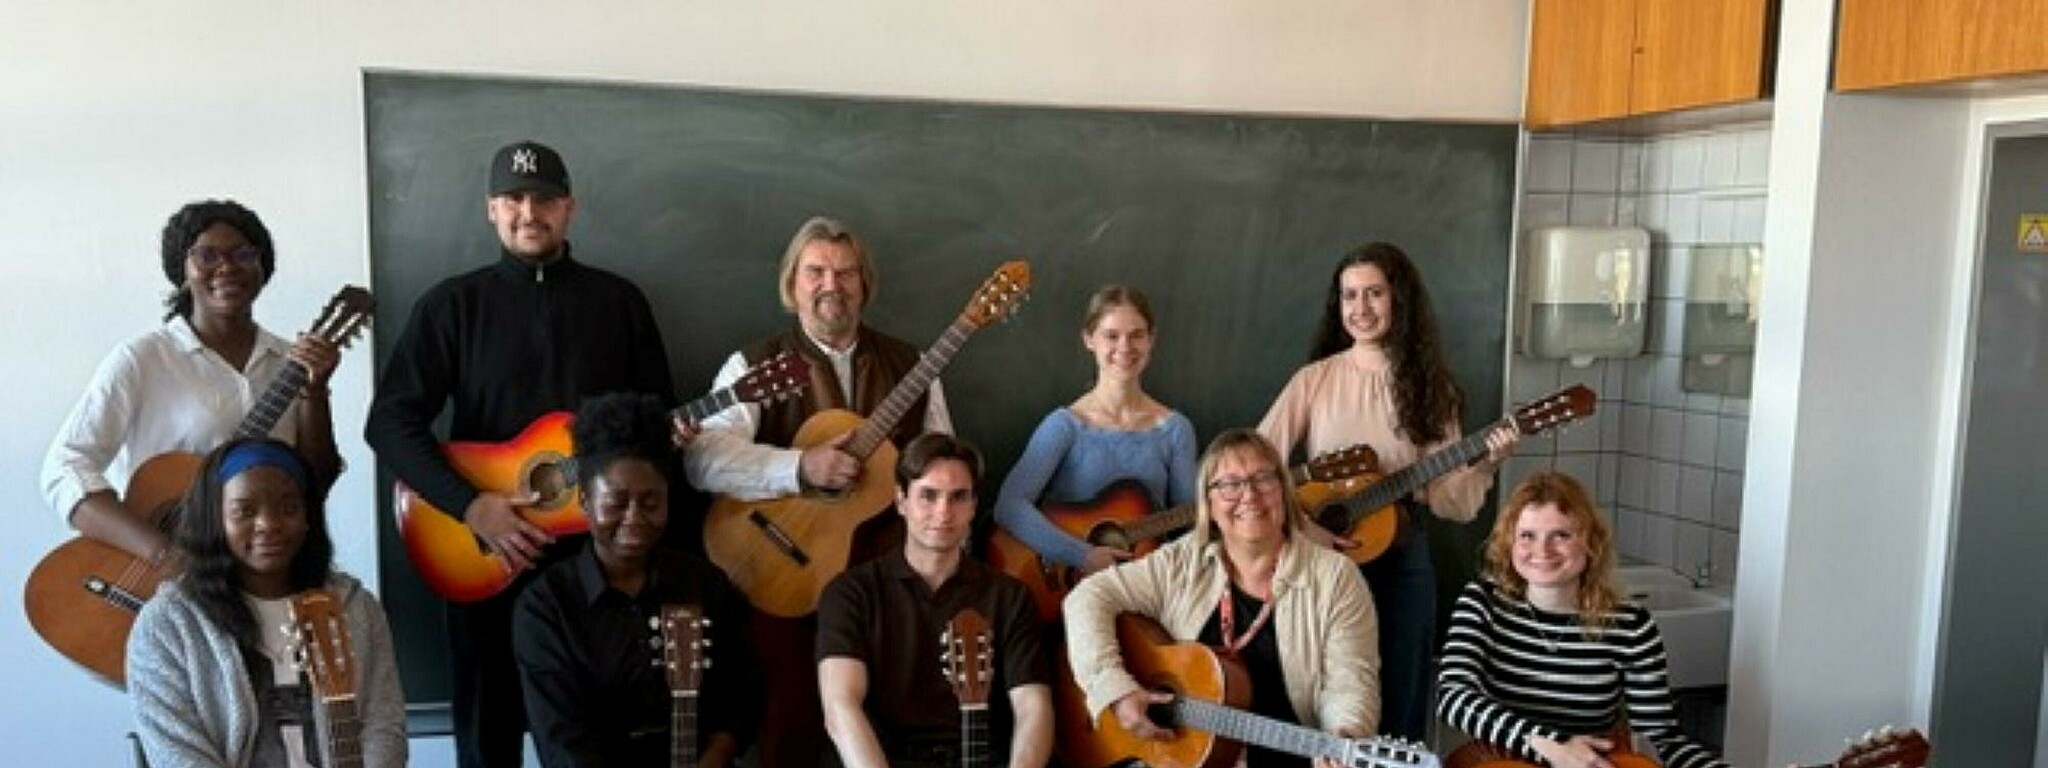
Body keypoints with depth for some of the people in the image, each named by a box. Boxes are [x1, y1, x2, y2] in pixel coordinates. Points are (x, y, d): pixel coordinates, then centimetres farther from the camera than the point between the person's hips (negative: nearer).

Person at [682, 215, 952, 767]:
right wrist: (800, 468, -21)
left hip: (890, 562, 2)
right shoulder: (754, 365, 3)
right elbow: (704, 458, -12)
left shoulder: (911, 366, 12)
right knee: (794, 721, -10)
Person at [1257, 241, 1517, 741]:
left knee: (1400, 712, 10)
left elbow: (1450, 502, -2)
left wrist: (1486, 464, -18)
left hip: (1402, 561, 1)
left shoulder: (1429, 388, 2)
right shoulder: (1315, 380, -3)